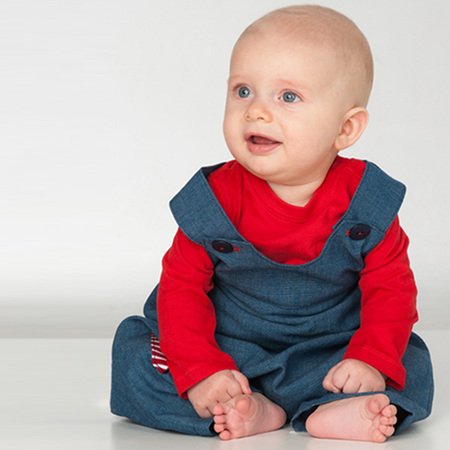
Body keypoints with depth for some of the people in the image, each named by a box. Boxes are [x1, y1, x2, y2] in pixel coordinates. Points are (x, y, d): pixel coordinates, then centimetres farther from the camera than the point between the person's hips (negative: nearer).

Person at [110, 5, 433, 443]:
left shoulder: (364, 201, -9)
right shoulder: (213, 200, -10)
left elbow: (391, 289, -7)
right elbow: (180, 287, -10)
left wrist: (371, 361, -25)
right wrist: (201, 372, -24)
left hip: (325, 354, 0)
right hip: (227, 355, 0)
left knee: (412, 365, -19)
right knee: (134, 357, -20)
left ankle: (328, 414, -39)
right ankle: (254, 413, -29)